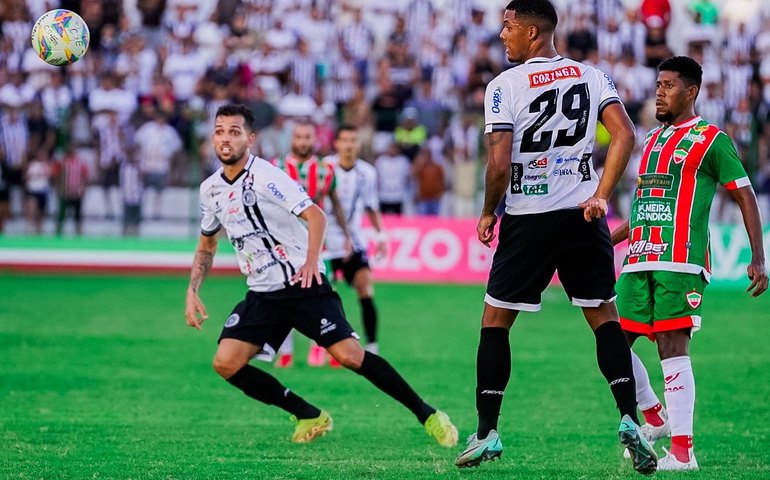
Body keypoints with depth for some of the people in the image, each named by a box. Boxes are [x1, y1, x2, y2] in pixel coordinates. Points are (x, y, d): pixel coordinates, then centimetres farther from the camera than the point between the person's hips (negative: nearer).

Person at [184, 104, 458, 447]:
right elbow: (207, 245, 22)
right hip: (262, 295, 6)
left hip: (303, 284, -6)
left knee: (349, 355, -18)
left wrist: (312, 260, -32)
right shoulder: (210, 190, 8)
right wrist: (192, 291, 10)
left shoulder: (265, 176, -12)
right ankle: (310, 417, 4)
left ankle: (427, 415, -5)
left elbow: (315, 215, -18)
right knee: (225, 363, -10)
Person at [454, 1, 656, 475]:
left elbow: (499, 164, -13)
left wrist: (488, 213, 2)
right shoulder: (592, 77, 4)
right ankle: (630, 419, -5)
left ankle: (487, 433, 7)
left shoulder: (505, 85, -8)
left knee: (495, 321, 9)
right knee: (604, 316, 11)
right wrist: (600, 197, -3)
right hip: (582, 217, 3)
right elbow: (624, 135, -6)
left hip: (528, 219, -3)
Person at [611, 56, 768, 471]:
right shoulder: (653, 140, 22)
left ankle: (682, 451, -12)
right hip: (638, 261, 7)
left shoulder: (711, 139, 0)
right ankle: (655, 416, 23)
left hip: (679, 262, -7)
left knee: (672, 346, -13)